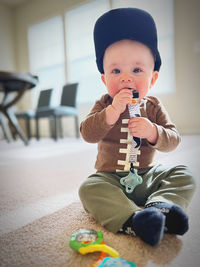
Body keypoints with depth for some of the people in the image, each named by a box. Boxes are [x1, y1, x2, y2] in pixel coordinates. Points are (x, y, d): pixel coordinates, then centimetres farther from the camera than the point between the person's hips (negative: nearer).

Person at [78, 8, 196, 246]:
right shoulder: (104, 105, -6)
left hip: (147, 175, 3)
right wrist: (112, 112, -35)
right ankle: (133, 220, -39)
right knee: (89, 189, -28)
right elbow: (87, 133, -21)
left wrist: (152, 132, -28)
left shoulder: (153, 106, -2)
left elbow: (173, 140, -6)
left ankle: (159, 206, -31)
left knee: (184, 176, -10)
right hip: (110, 177, -2)